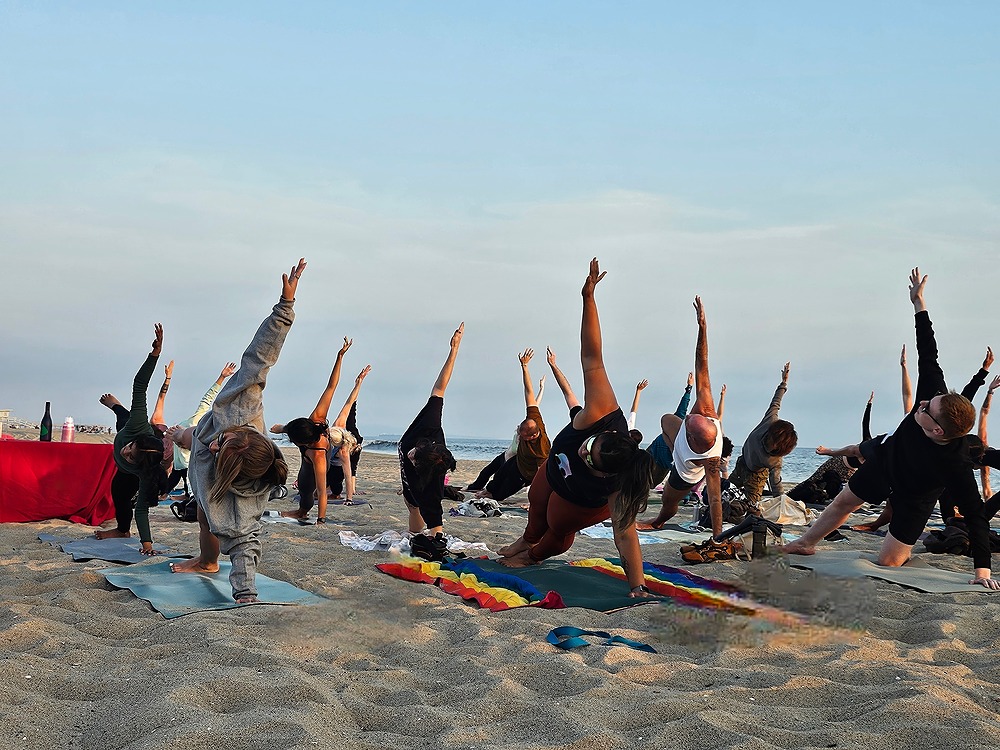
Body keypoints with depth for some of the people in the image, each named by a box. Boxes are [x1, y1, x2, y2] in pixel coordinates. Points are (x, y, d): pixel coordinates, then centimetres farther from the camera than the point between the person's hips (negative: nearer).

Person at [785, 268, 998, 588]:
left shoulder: (956, 465, -45)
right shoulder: (935, 398, -36)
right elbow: (928, 355, -26)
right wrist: (918, 303, -24)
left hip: (914, 496, -4)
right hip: (885, 458, 5)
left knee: (888, 561, -2)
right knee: (843, 502, 23)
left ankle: (906, 547, 35)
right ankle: (805, 543, 47)